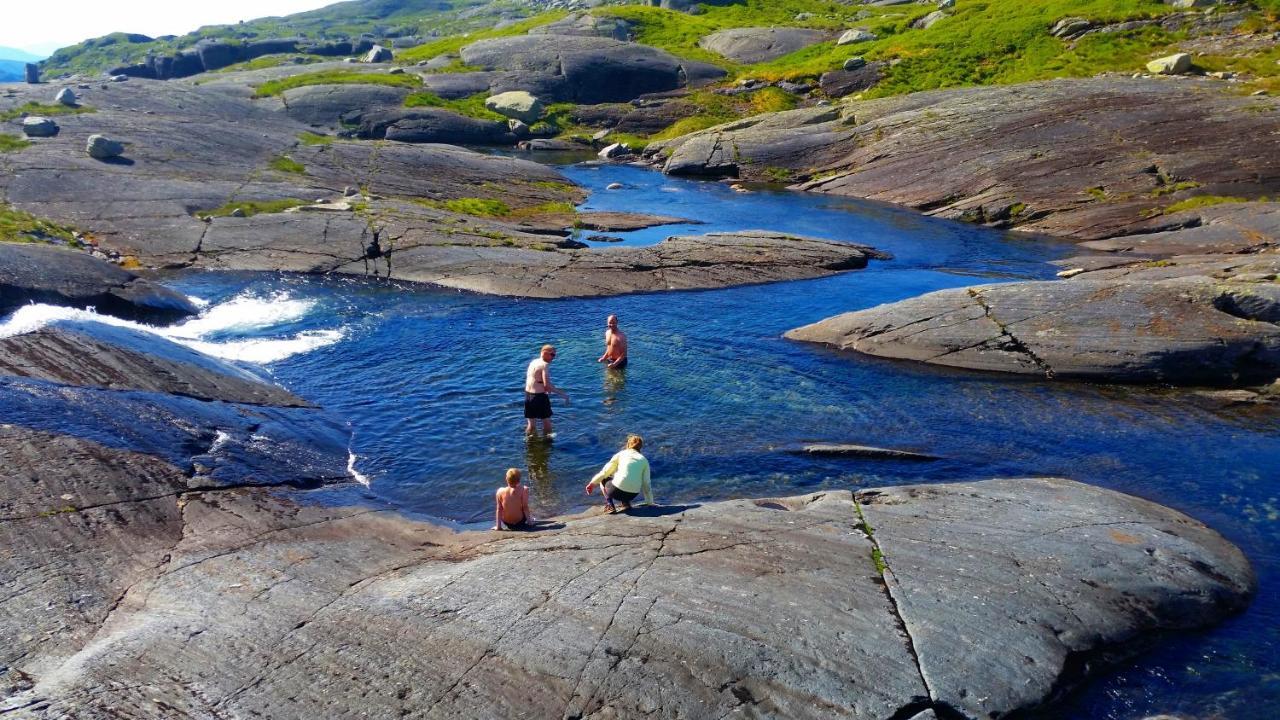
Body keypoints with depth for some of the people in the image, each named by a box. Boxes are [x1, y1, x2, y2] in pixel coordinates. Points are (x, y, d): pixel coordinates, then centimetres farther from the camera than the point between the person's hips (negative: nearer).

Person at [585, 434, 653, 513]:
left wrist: (592, 483, 24)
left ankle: (610, 505, 6)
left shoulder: (620, 454, 9)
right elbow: (646, 484, 12)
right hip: (633, 495, 3)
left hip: (617, 491, -3)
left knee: (603, 479, 27)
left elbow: (604, 472, 10)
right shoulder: (644, 460, 13)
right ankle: (626, 504, 12)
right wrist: (650, 503, 22)